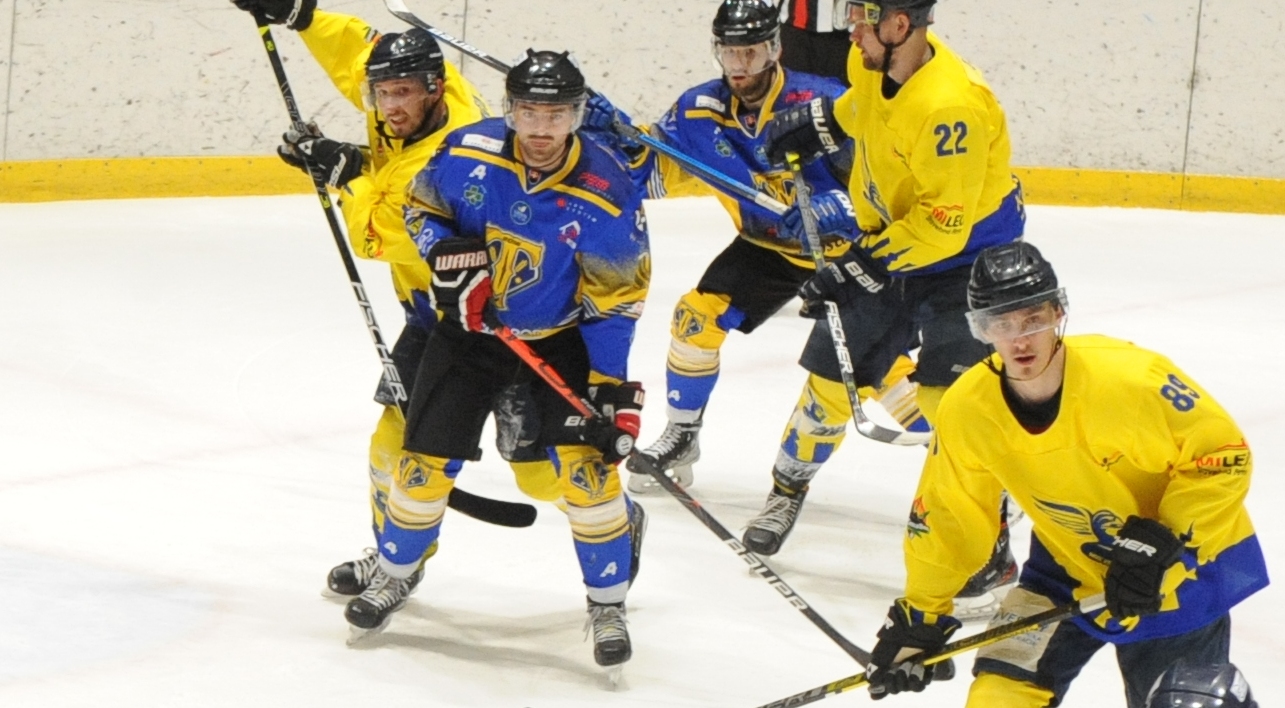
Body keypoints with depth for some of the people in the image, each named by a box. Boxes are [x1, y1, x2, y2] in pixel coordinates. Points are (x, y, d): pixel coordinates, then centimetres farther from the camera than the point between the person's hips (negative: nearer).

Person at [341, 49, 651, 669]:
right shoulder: (469, 153, -19)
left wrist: (613, 387, -20)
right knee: (426, 458, 2)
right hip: (471, 327, 2)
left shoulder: (606, 198, -23)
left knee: (587, 463, -14)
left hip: (562, 336, -2)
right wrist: (445, 253, -19)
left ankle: (608, 604, 4)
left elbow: (614, 302, -16)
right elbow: (421, 205, 1)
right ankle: (396, 571, 29)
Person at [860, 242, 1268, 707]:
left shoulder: (1131, 377, -29)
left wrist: (1163, 543, -26)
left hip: (1183, 563, -3)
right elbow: (948, 519, -2)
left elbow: (1225, 454, -20)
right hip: (1069, 568, 3)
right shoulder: (966, 411, -17)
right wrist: (919, 618, 0)